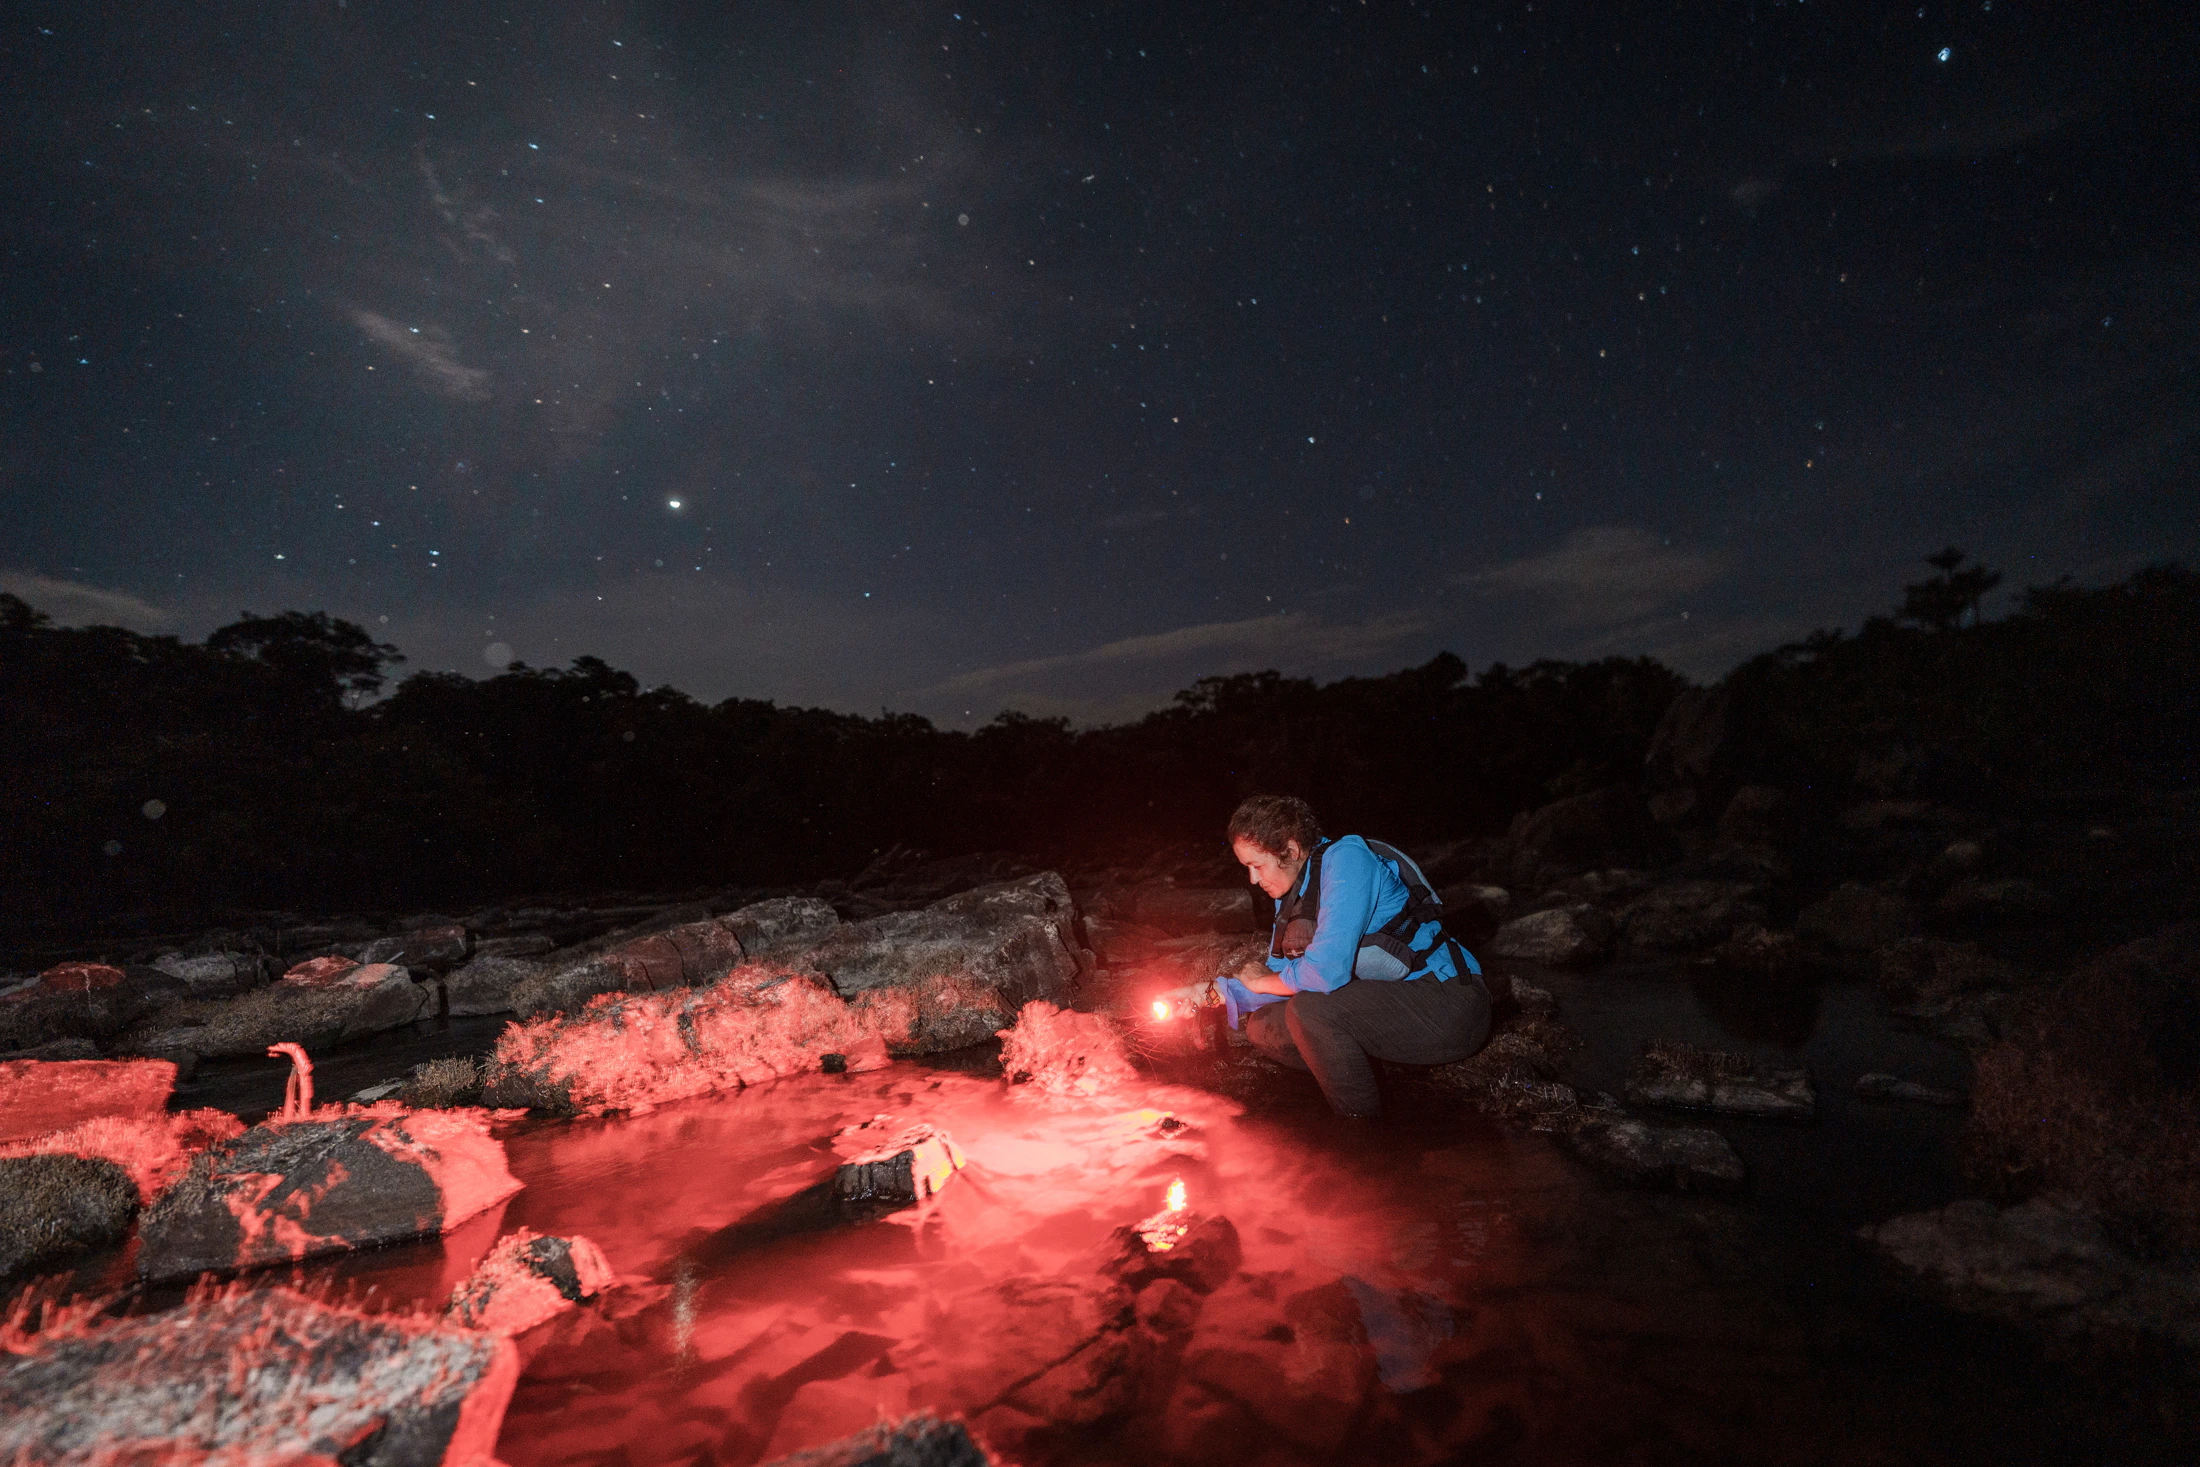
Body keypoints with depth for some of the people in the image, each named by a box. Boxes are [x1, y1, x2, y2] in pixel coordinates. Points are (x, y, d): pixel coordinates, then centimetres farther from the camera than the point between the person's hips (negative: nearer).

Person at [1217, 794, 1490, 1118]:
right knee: (1262, 1026, 0)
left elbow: (1327, 972, -28)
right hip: (1388, 1005, 9)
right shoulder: (1290, 894, 7)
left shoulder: (1346, 858, -20)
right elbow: (1281, 976, 13)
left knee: (1309, 1008, -29)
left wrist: (1262, 982, -10)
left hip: (1448, 1005, -9)